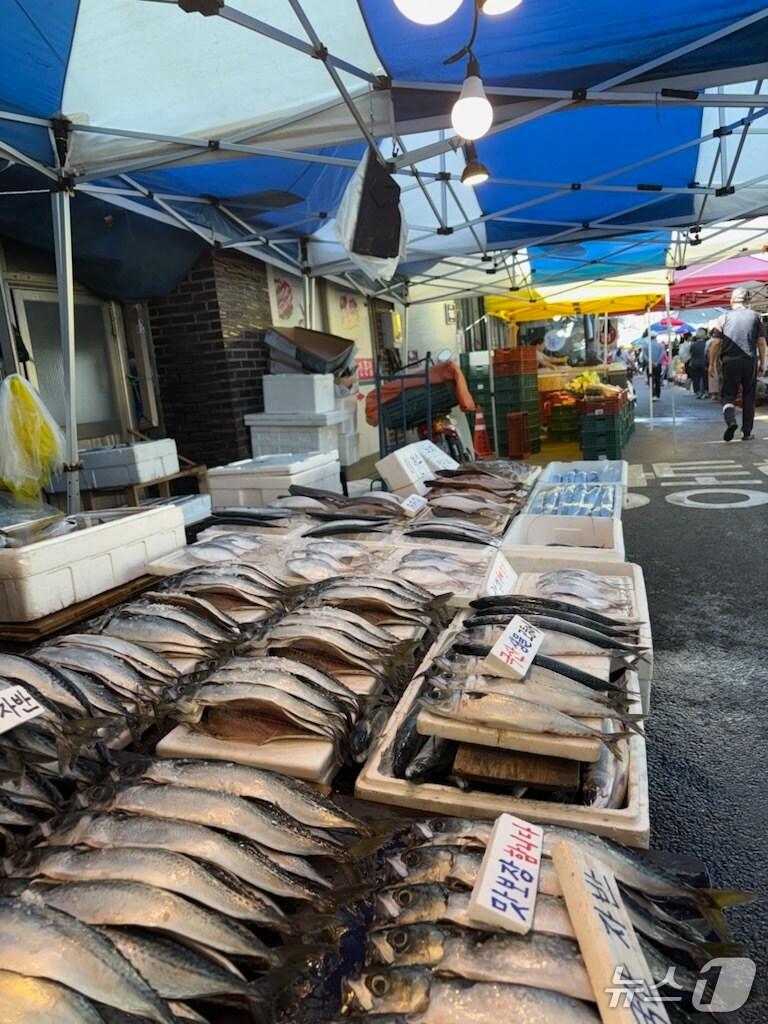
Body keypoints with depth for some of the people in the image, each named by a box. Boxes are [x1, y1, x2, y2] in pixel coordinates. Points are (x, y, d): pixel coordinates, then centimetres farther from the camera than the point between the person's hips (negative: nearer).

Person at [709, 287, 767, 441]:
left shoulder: (724, 318, 2)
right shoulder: (755, 316, 5)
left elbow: (716, 343, -2)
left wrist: (711, 363, 6)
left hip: (730, 361, -1)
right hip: (750, 361, 1)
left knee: (728, 394, 7)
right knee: (749, 397, 10)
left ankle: (731, 420, -21)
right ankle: (747, 432, 13)